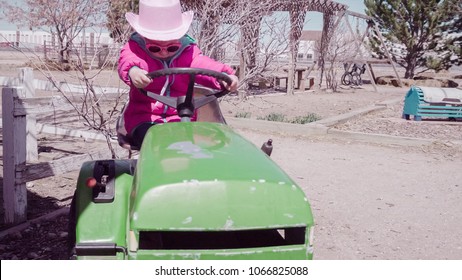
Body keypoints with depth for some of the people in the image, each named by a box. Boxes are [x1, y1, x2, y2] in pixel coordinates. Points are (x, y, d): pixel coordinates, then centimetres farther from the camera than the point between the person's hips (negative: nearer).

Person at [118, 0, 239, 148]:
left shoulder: (187, 52, 3)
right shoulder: (135, 48, -1)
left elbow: (202, 64, -16)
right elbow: (128, 60, -24)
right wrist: (133, 71, -51)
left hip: (181, 118, 2)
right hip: (144, 118, -1)